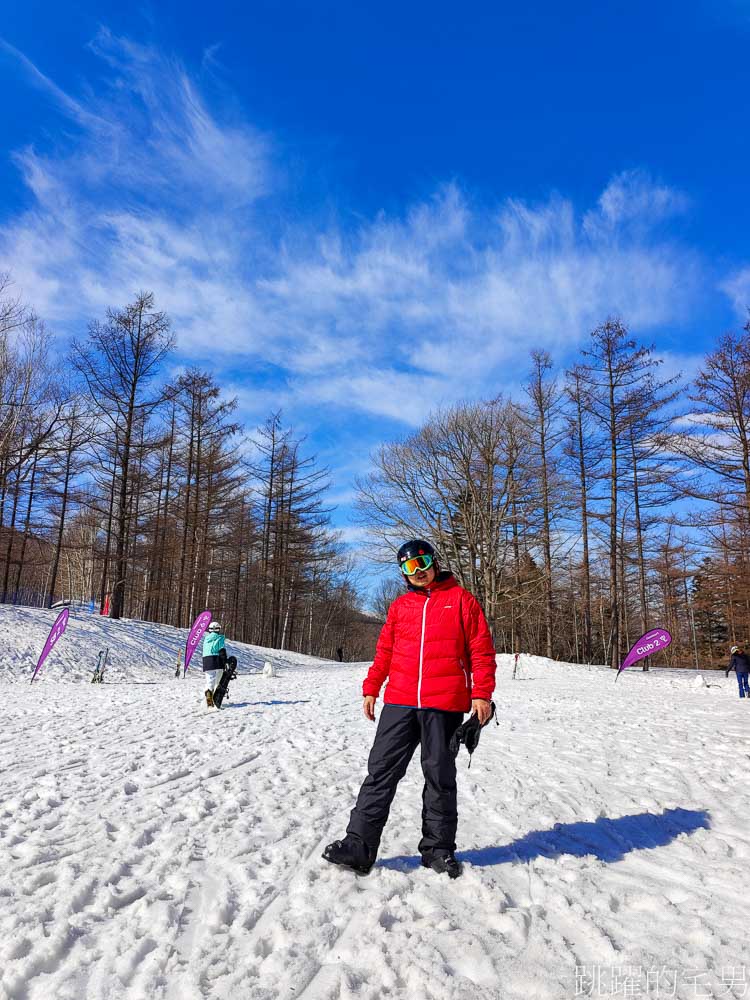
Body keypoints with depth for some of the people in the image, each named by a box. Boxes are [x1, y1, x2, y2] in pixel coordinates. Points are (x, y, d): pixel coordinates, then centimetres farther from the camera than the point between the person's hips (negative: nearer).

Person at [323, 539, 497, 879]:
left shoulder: (461, 599, 4)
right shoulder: (399, 606, 15)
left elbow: (481, 649, 1)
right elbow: (384, 651, 18)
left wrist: (481, 693, -6)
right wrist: (371, 689, 12)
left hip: (444, 704, -3)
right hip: (399, 702, 3)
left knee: (439, 775, 7)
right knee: (381, 769, 0)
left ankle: (438, 849, 20)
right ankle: (359, 845, 4)